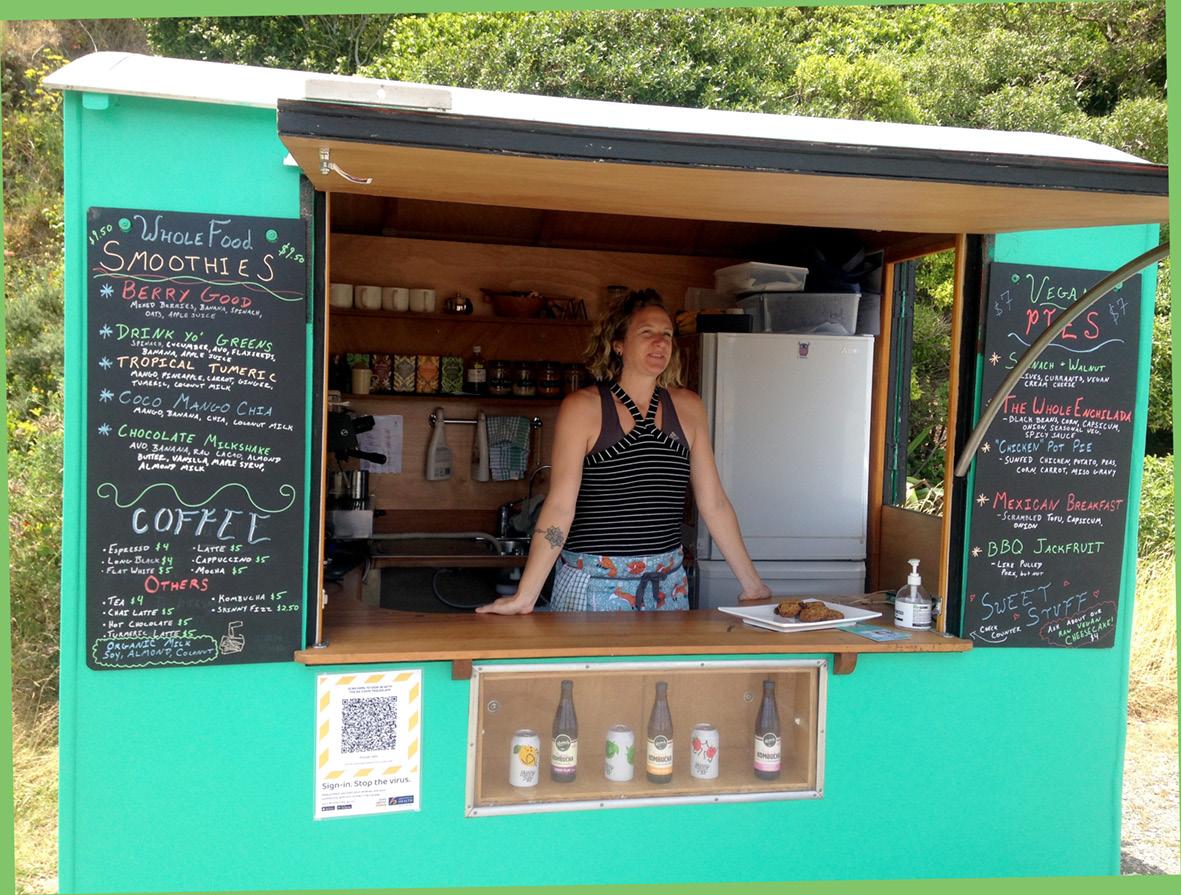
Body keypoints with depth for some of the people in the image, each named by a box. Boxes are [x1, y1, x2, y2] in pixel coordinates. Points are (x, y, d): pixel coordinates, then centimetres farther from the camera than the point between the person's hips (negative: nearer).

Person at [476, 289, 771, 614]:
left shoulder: (688, 407, 5)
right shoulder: (582, 407, -7)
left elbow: (713, 502, 9)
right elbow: (560, 505, -13)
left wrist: (751, 583, 9)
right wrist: (525, 596, -21)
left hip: (668, 584, 4)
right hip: (594, 585, -4)